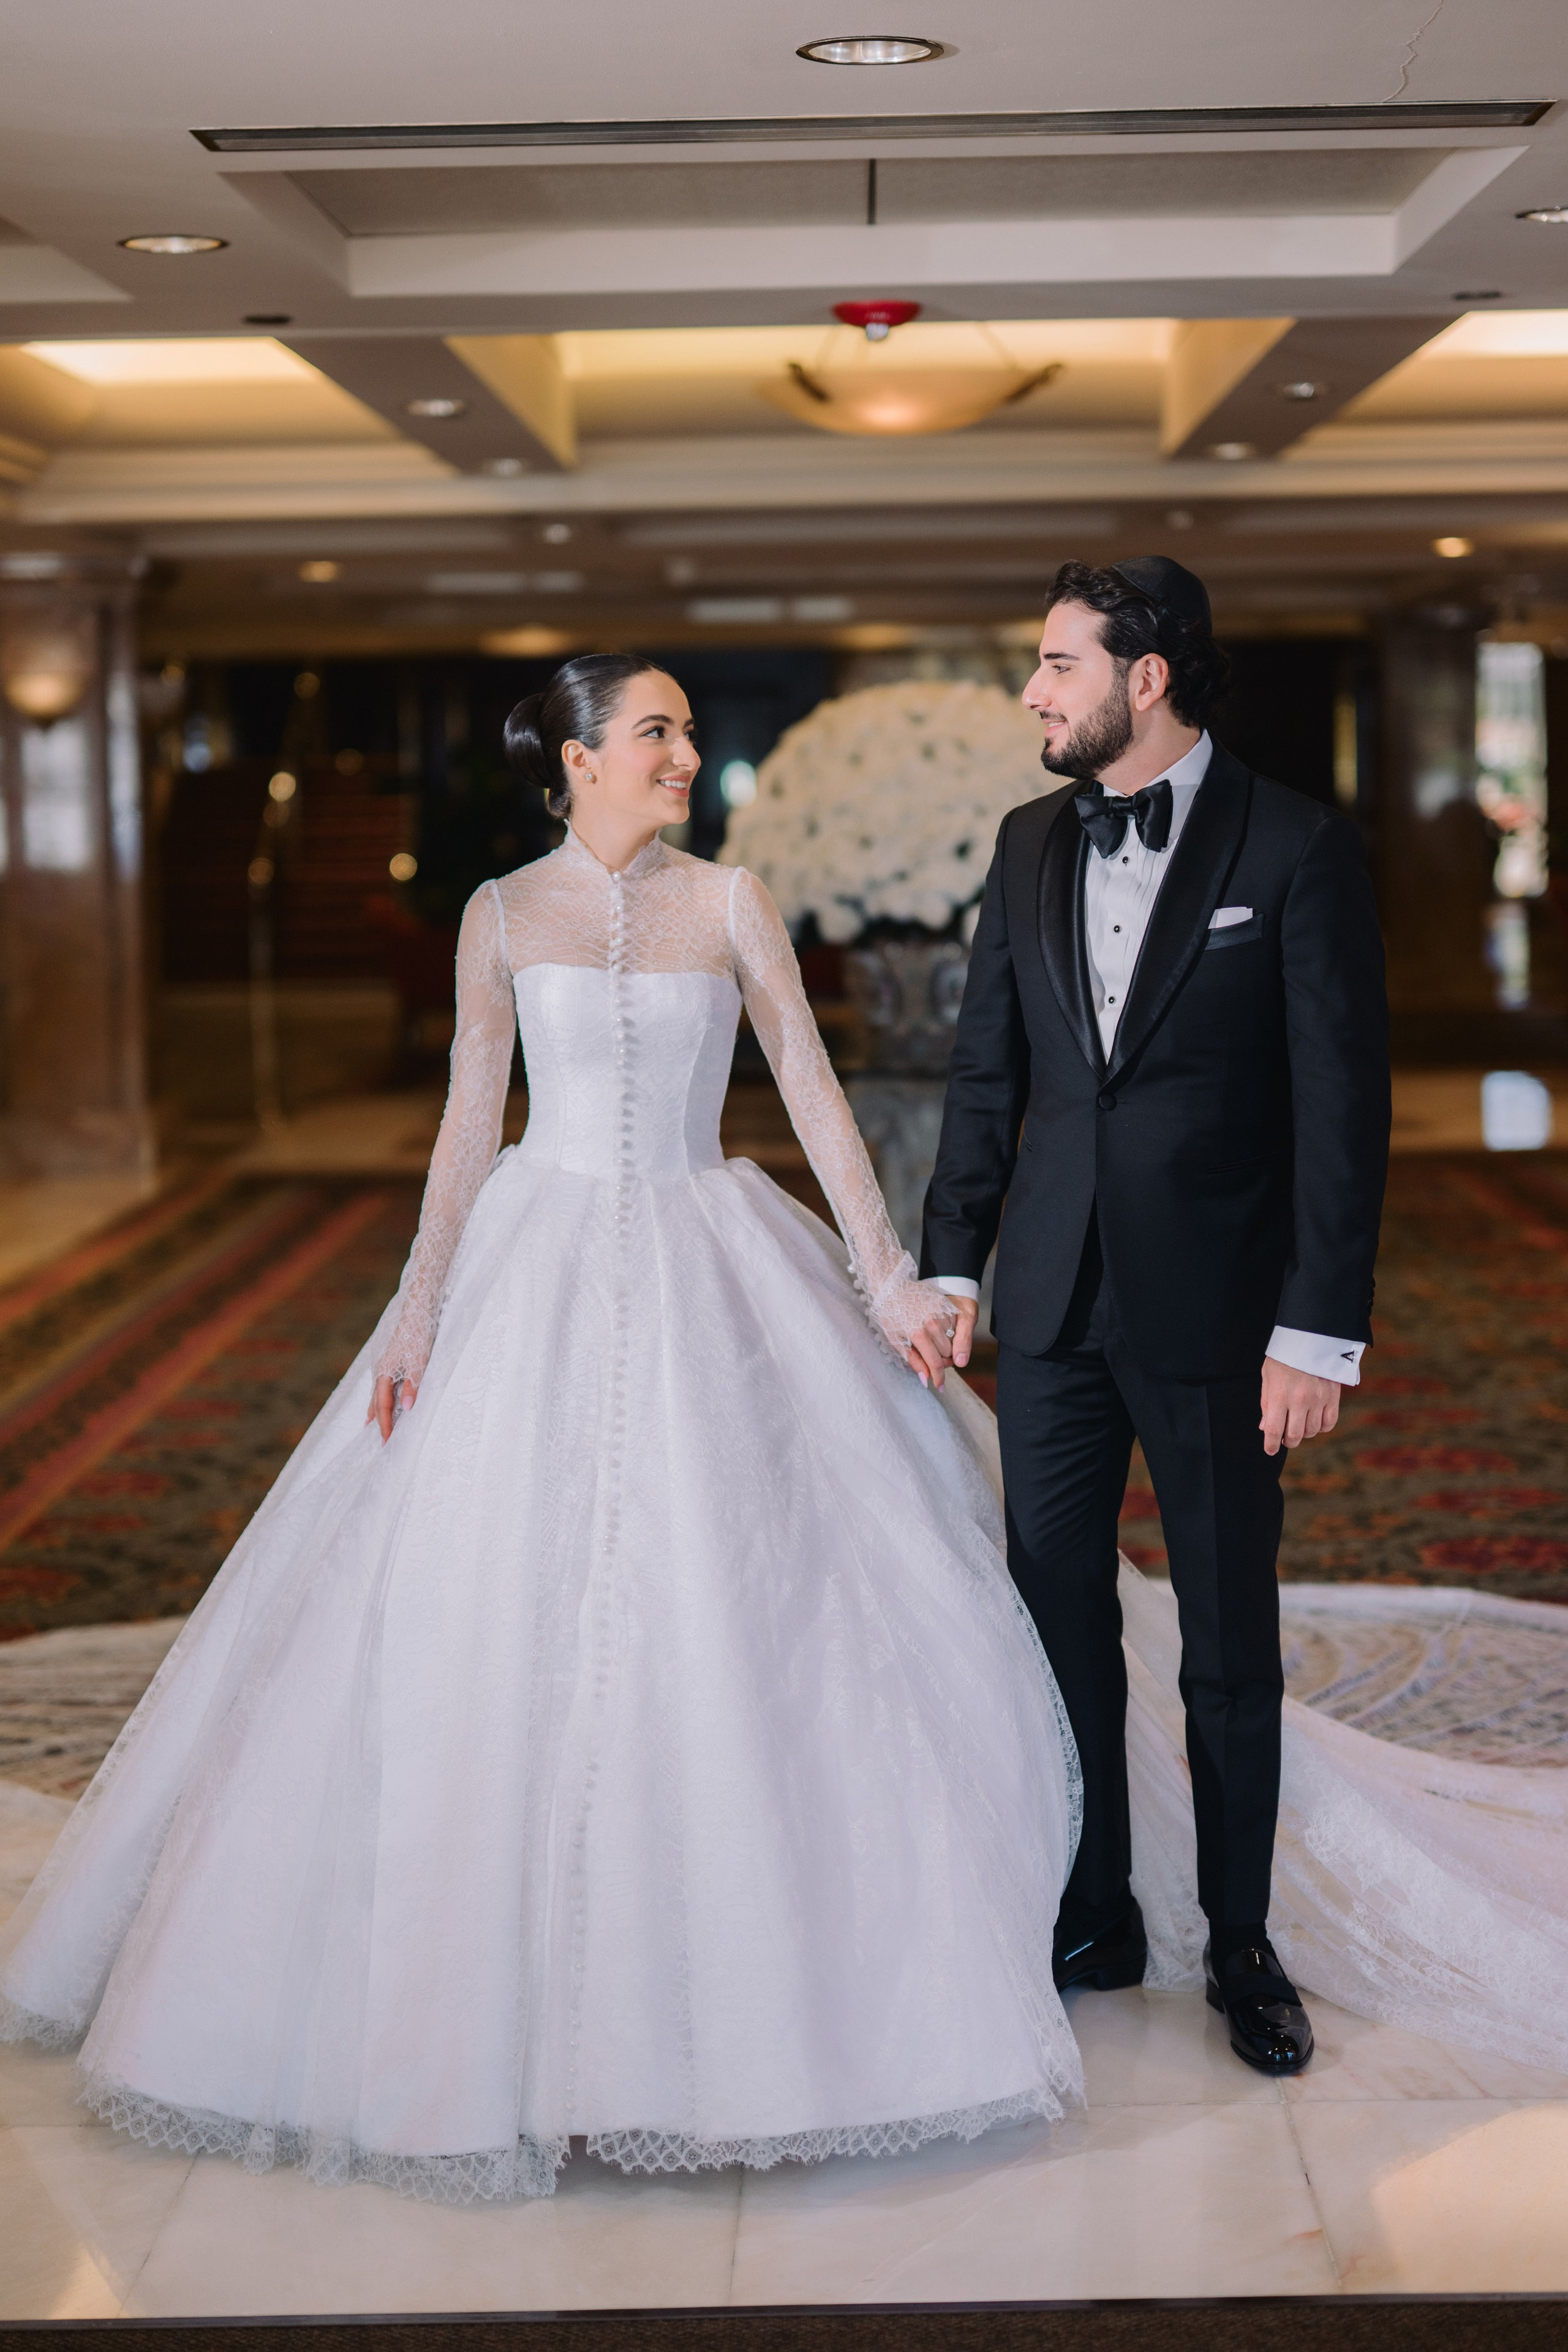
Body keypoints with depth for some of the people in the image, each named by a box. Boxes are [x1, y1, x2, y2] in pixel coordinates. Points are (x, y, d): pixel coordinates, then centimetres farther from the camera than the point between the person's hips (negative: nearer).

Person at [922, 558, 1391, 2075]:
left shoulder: (1296, 848, -8)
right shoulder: (1031, 845, 7)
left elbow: (1343, 1100, -9)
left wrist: (1318, 1329, -13)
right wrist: (949, 1262, 8)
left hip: (1216, 1310, -4)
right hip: (1054, 1301, 4)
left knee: (1230, 1647, 7)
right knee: (1058, 1619, 10)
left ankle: (1240, 1943, 23)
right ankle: (1093, 1918, 25)